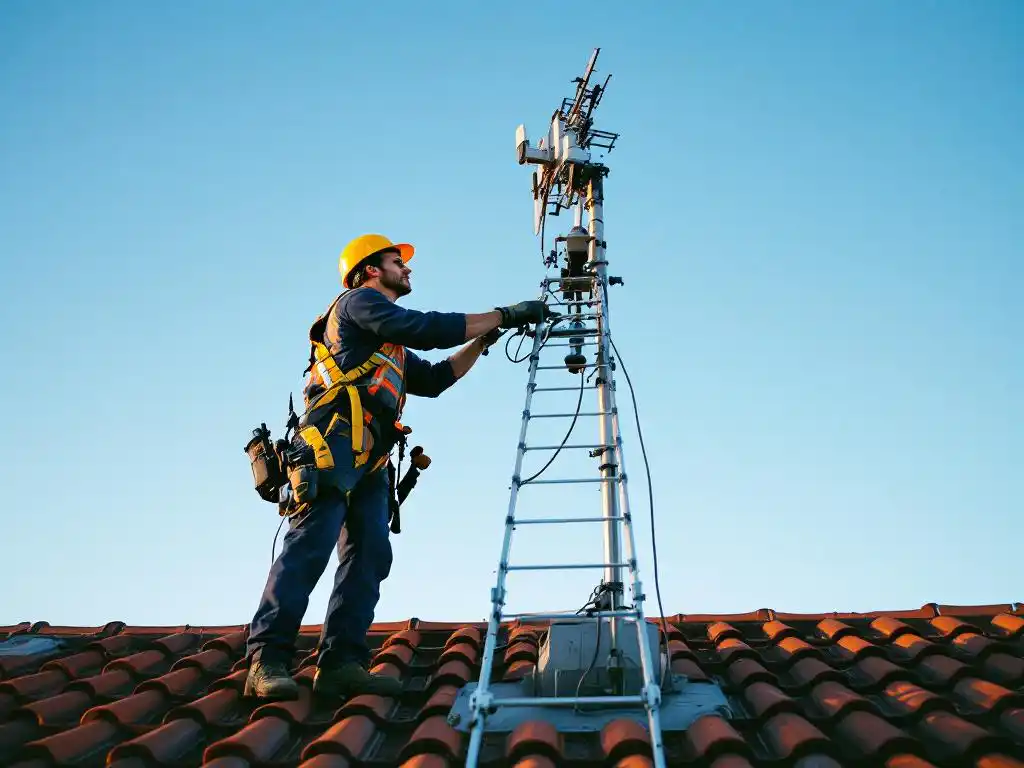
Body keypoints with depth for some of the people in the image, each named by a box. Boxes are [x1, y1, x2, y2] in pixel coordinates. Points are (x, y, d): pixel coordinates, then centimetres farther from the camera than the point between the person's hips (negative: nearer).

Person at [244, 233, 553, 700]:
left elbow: (433, 379, 33)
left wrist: (484, 339, 27)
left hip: (369, 461, 9)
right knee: (310, 546, -17)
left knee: (369, 554, -3)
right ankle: (267, 661, -18)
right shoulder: (358, 302, 6)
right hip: (335, 442, -9)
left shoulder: (392, 348, 34)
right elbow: (426, 329, -7)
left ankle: (340, 663, -6)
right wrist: (503, 315, -3)